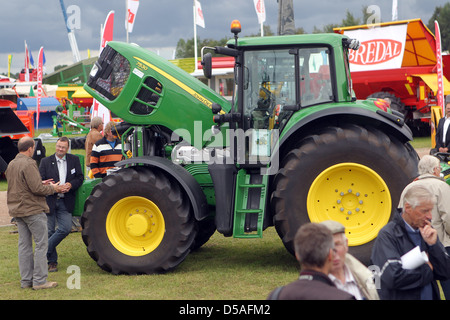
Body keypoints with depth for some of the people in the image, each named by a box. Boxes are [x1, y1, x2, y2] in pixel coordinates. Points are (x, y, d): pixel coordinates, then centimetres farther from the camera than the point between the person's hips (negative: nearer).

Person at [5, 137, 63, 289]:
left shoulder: (11, 165, 11)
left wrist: (42, 184, 16)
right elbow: (36, 188, -21)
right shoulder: (28, 164, -17)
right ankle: (39, 281, -2)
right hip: (33, 209, -9)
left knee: (24, 245, 11)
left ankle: (26, 280, 15)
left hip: (17, 210, 9)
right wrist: (52, 188, -5)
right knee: (41, 244, -2)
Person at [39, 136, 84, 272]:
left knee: (66, 228, -12)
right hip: (49, 200, -1)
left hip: (66, 202, 1)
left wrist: (71, 185, -13)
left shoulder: (74, 160, 9)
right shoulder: (45, 161, 4)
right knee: (49, 230, 3)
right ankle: (52, 261, 16)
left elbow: (80, 177, 7)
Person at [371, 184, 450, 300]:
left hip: (430, 296, 5)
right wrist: (427, 269, -10)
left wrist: (433, 244, -11)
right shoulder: (387, 235, -13)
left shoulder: (427, 232, 4)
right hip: (400, 297, -5)